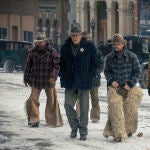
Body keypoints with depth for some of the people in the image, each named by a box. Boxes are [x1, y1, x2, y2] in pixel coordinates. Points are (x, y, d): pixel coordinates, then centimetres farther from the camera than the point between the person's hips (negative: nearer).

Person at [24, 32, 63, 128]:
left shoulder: (52, 52, -4)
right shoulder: (33, 52, 5)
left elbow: (57, 65, -6)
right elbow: (28, 66, 12)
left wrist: (53, 76, -19)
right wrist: (26, 78, 12)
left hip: (49, 80, -2)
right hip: (35, 80, 2)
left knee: (52, 100, 5)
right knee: (33, 99, -4)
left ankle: (53, 120, 17)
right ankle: (34, 120, 3)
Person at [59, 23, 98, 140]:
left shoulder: (89, 46, -1)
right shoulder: (65, 47, 7)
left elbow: (94, 64, 5)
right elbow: (62, 63, 18)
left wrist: (89, 76, -4)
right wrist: (63, 75, 6)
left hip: (84, 83, -2)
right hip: (70, 82, 2)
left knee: (84, 107, 2)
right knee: (68, 105, -5)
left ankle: (83, 131, 11)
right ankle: (74, 127, 15)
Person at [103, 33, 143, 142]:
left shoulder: (132, 57, -4)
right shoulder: (109, 58, 1)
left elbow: (137, 72, 0)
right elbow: (107, 71, 12)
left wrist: (130, 84, -11)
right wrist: (111, 81, -8)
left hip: (129, 87, 0)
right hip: (114, 87, 0)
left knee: (130, 110, 8)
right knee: (115, 109, -15)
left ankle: (129, 130, 32)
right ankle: (118, 134, -16)